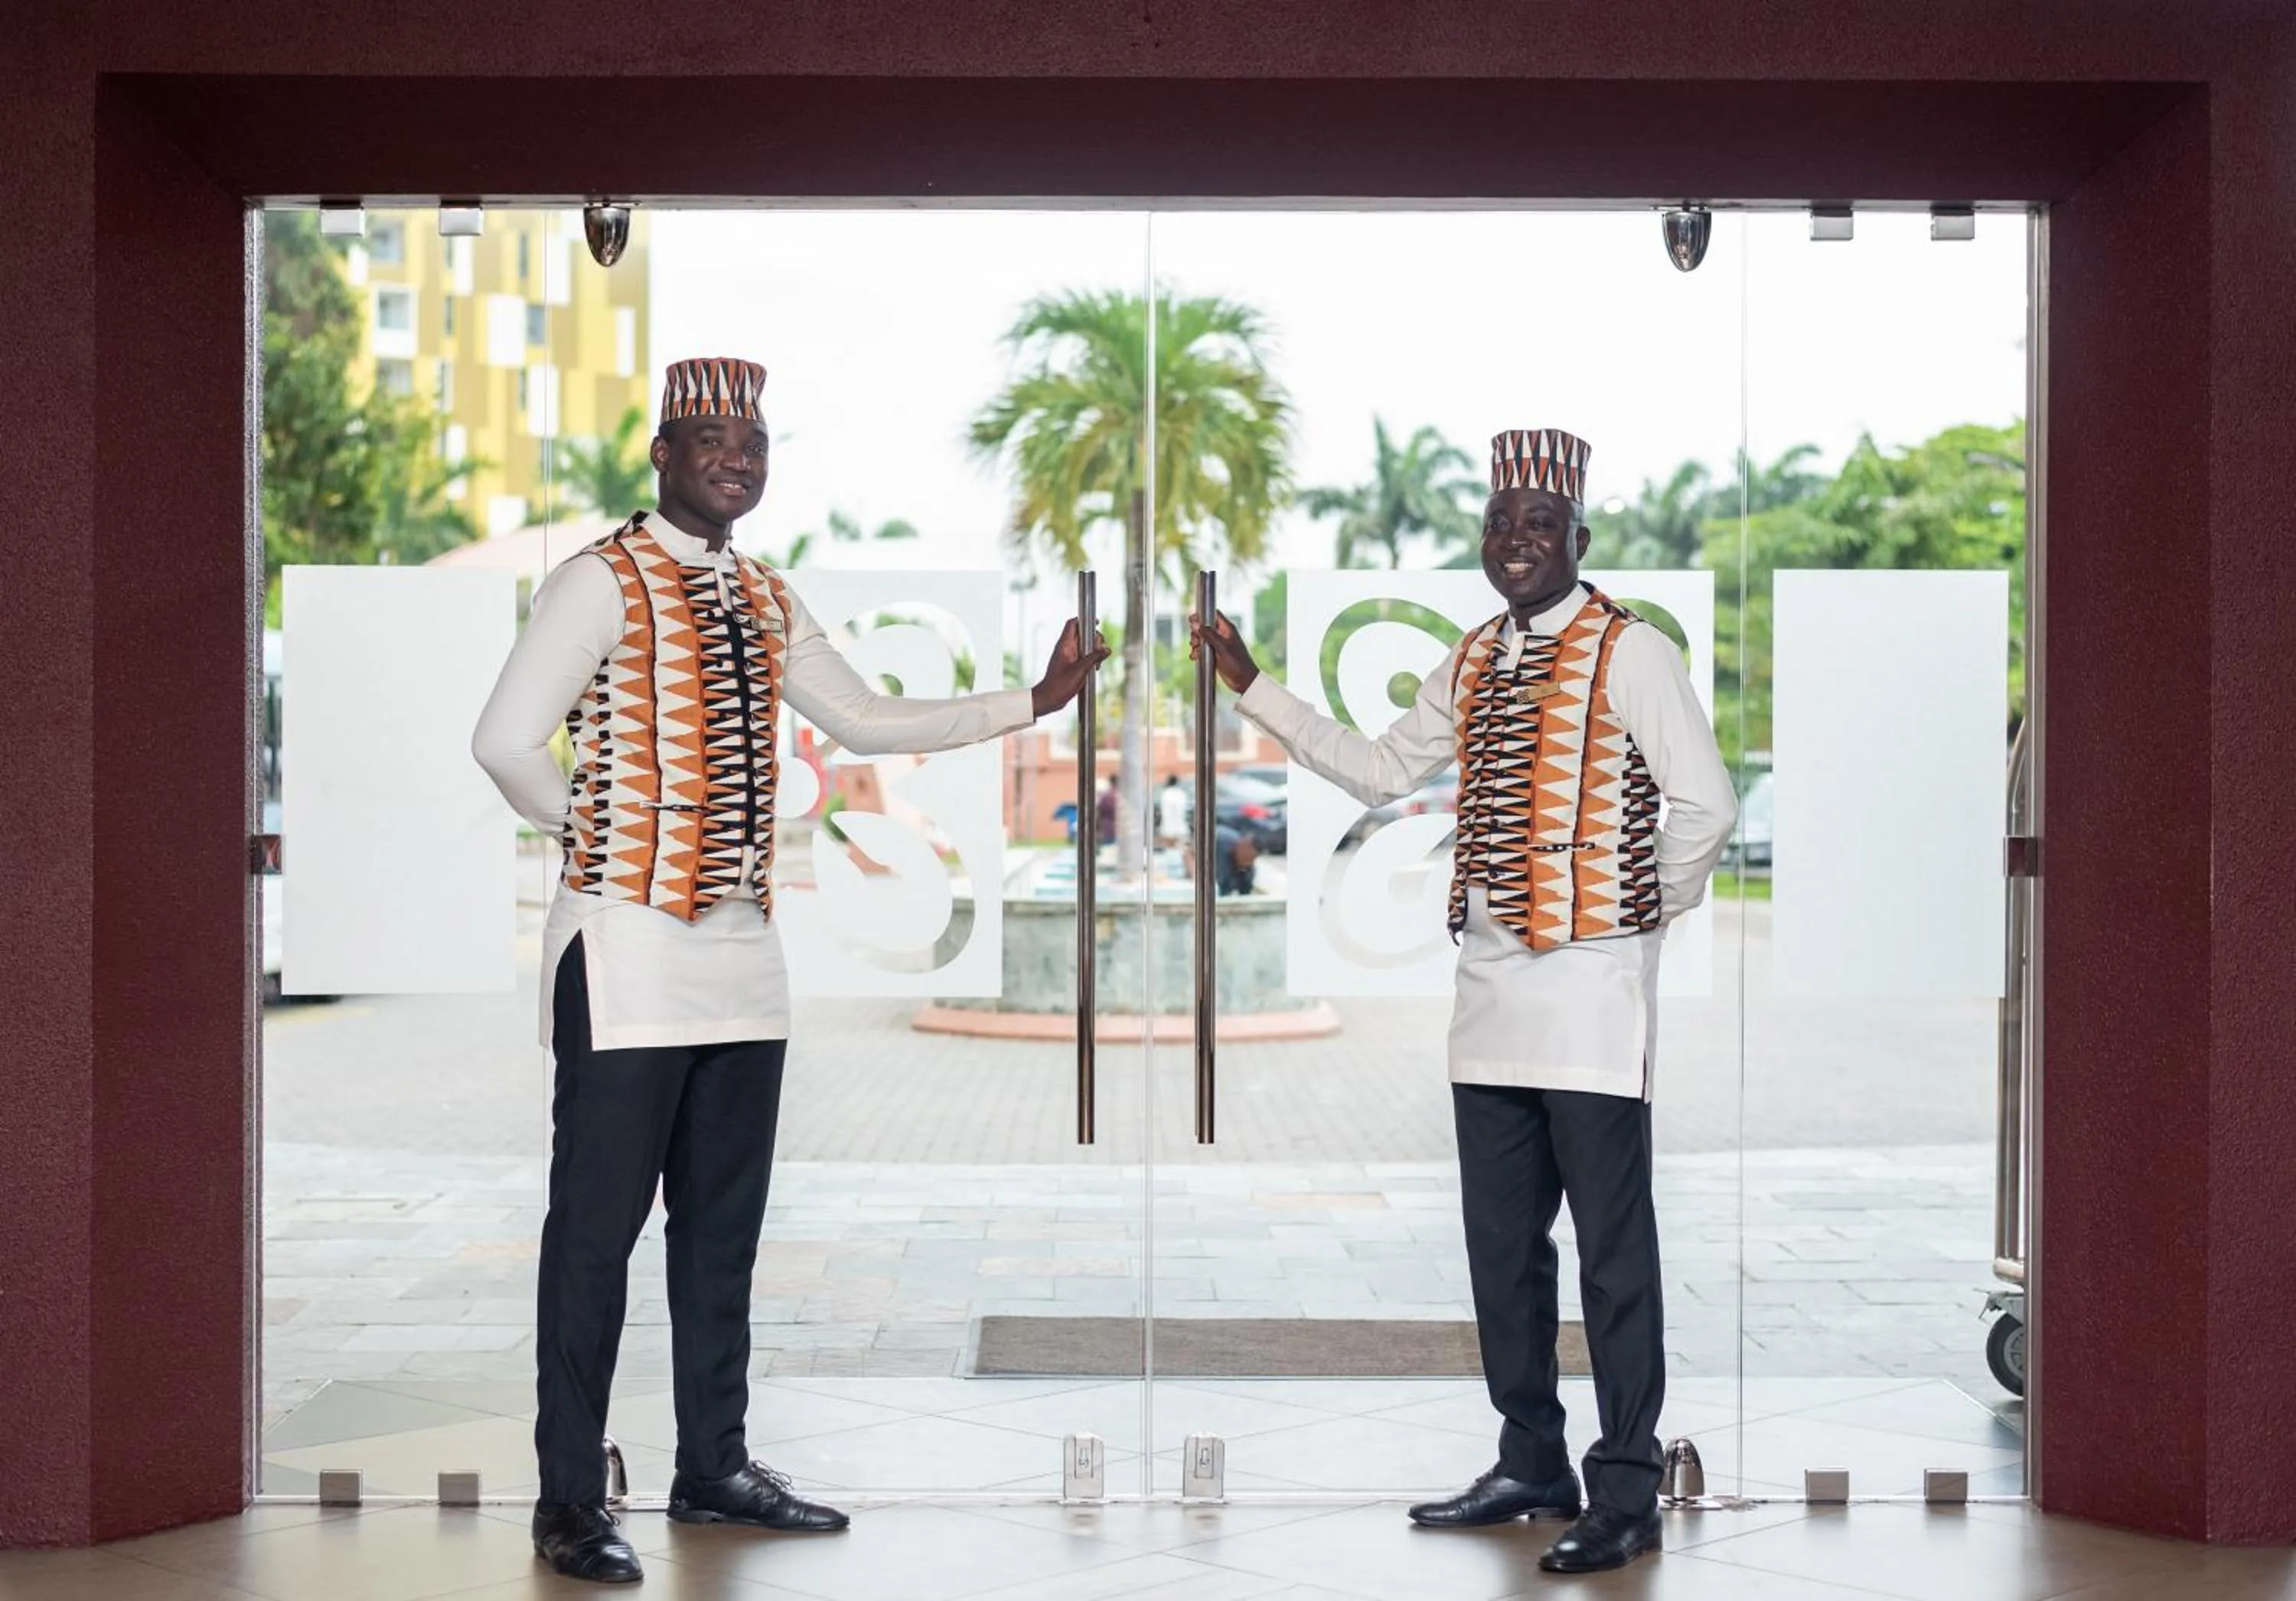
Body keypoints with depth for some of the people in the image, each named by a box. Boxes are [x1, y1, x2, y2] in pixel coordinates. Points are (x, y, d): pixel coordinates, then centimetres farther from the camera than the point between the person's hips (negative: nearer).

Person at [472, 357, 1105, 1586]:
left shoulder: (763, 598, 15)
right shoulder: (605, 582, -9)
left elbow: (867, 722, 19)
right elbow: (507, 741, -17)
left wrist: (1034, 701, 14)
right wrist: (586, 830, -2)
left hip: (739, 947, 7)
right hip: (630, 945, -7)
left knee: (724, 1220, 13)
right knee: (598, 1224, -3)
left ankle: (714, 1466, 24)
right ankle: (570, 1499, 5)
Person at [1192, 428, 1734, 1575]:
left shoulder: (1630, 654, -7)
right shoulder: (1473, 664, 15)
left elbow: (1706, 805, -10)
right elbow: (1379, 771, 16)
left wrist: (1641, 917, 0)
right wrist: (1250, 685, 13)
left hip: (1590, 996, -7)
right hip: (1490, 991, 7)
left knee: (1614, 1254, -3)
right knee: (1501, 1246, 13)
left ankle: (1626, 1497, 4)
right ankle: (1532, 1465, 25)